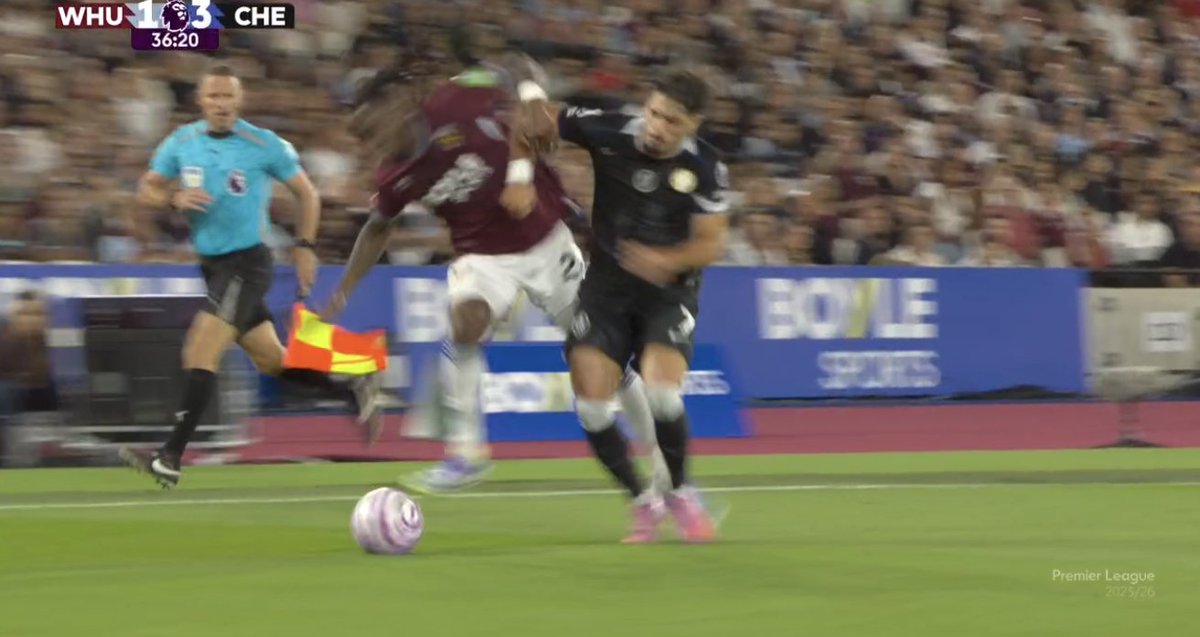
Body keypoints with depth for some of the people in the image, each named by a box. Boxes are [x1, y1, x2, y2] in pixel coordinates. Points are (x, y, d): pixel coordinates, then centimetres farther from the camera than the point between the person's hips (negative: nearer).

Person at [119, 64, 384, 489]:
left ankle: (170, 459, -20)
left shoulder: (264, 145, -9)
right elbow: (146, 190, 8)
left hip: (248, 261, -6)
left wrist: (304, 247, -3)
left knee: (199, 354, -18)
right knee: (271, 361, 14)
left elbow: (307, 193, 2)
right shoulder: (181, 142, 4)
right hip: (212, 264, 6)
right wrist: (175, 199, -12)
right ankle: (356, 391, 31)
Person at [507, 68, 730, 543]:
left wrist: (666, 260, -28)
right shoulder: (609, 132, -13)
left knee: (661, 392, -24)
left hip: (669, 290, -2)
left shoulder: (705, 168, -13)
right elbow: (532, 112, -3)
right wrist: (518, 176, -14)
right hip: (606, 285, 2)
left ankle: (681, 493, 4)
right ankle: (643, 502, 10)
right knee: (590, 401, -12)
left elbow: (712, 243, -9)